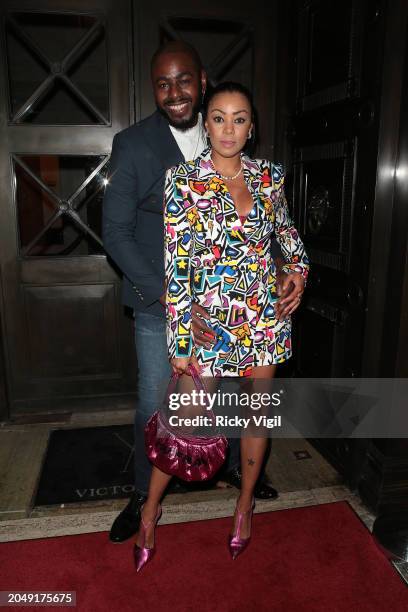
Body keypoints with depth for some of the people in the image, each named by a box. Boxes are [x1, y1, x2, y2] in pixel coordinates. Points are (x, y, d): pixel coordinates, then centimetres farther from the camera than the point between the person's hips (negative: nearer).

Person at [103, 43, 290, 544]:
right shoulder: (133, 144, -9)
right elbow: (115, 232, -13)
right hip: (160, 302, -3)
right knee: (154, 406, 8)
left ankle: (234, 466, 46)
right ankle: (144, 495, 35)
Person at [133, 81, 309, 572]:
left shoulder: (269, 175, 3)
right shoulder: (183, 180, -9)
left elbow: (285, 227, 21)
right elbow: (176, 267, -12)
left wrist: (297, 265, 1)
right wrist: (180, 344, -14)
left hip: (265, 317, 4)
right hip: (209, 319, -3)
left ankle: (245, 503, 40)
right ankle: (150, 509, 32)